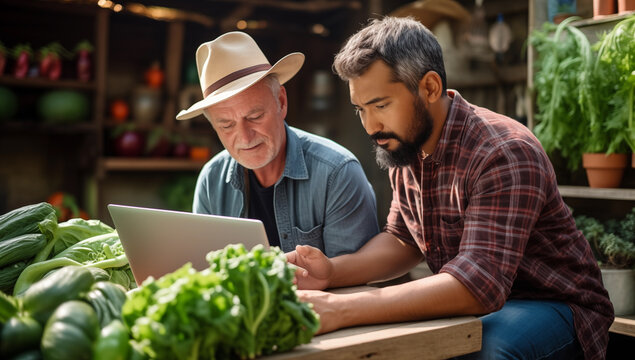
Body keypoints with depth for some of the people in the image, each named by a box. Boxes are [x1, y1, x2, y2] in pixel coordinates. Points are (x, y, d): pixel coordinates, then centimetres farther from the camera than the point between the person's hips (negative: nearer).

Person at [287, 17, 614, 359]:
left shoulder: (504, 153, -28)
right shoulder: (405, 146, 0)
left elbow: (477, 286, -37)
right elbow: (403, 240, 9)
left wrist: (342, 310, -43)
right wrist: (333, 271, -12)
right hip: (470, 307, 6)